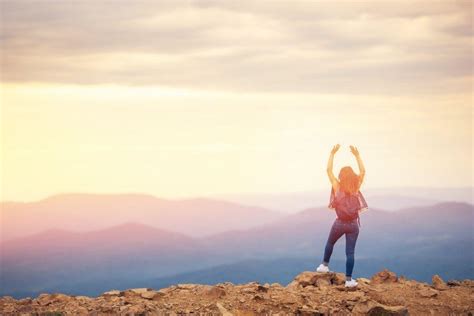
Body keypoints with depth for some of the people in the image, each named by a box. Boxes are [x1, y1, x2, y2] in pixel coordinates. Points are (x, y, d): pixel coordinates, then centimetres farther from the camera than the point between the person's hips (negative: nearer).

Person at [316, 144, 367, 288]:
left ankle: (325, 265, 36)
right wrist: (357, 155, 11)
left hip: (340, 223, -1)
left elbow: (329, 170, -2)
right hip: (353, 224, 1)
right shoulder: (356, 187, -4)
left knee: (330, 243, 27)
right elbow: (363, 171, 8)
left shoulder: (338, 187, -8)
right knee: (350, 252, 0)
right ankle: (349, 279, -2)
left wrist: (333, 154, 1)